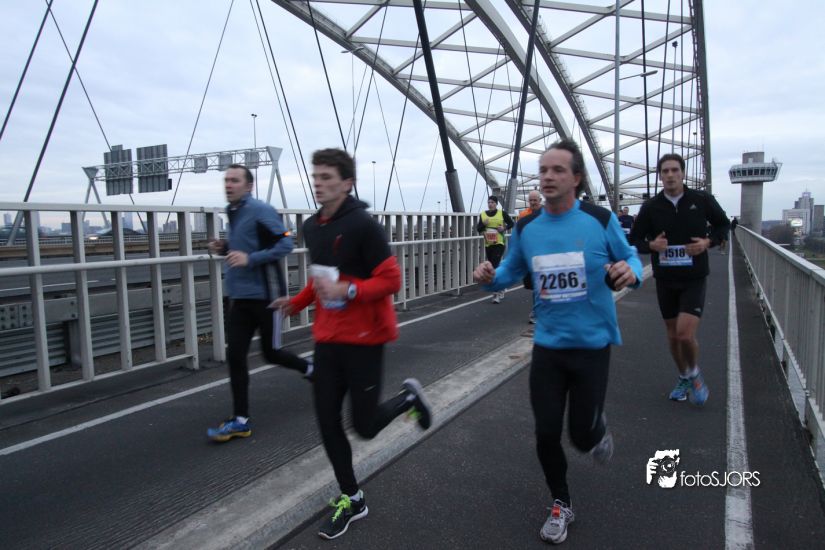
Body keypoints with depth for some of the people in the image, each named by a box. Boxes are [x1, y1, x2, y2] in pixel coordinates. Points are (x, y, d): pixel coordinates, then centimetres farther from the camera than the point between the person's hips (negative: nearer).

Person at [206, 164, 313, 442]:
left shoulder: (261, 210, -12)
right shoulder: (233, 213, 13)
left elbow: (285, 243, -18)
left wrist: (250, 258, -25)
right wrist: (225, 248, 6)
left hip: (264, 295, -7)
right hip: (240, 297, 8)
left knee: (270, 352, 6)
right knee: (235, 355, 2)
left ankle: (311, 370, 36)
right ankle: (241, 420, 11)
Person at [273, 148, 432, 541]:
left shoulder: (363, 225, -17)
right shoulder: (312, 227, 6)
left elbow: (391, 280, -18)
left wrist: (347, 290, -29)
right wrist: (297, 302, 11)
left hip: (363, 339, -6)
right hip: (327, 339, 7)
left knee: (364, 426, 3)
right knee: (327, 421, 9)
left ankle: (410, 396, 33)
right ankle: (351, 499, 28)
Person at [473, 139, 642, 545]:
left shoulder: (600, 219, -10)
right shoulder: (526, 228, -2)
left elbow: (629, 257, 3)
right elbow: (511, 271, 10)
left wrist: (631, 273, -21)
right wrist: (490, 277, -13)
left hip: (592, 345, -2)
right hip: (547, 345, 2)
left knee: (582, 435, 5)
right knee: (546, 434, 6)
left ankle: (597, 428, 46)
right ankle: (561, 505, 34)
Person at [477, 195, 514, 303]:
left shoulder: (502, 213, 0)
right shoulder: (483, 214, 9)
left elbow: (511, 223, 9)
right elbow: (478, 229, 9)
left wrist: (504, 228, -9)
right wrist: (483, 224, -10)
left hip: (499, 244, -5)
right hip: (488, 244, 5)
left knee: (495, 266, -15)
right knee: (492, 267, 13)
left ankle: (497, 293, -14)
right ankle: (501, 289, 31)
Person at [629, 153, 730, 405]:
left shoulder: (702, 200, -5)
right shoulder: (651, 206, -3)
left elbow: (723, 224, 10)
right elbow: (635, 239, 5)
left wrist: (708, 242, -9)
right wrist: (651, 245, -17)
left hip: (694, 279, -2)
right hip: (665, 279, 2)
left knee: (685, 333, -15)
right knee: (673, 334, 12)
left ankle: (694, 373, 15)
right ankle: (684, 378, 35)